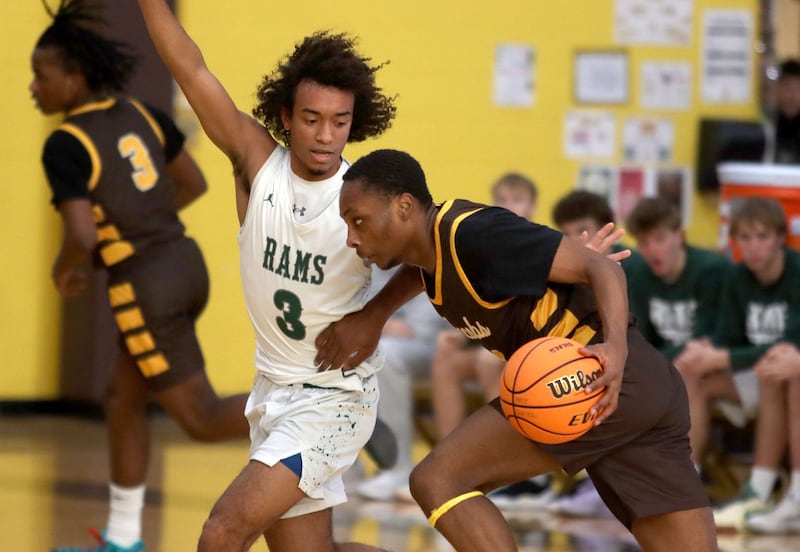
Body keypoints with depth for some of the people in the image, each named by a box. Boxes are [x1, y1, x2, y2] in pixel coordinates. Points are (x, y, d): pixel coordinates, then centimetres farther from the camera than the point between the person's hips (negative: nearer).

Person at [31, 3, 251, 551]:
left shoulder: (64, 145, -14)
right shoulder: (140, 113, 8)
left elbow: (82, 237, -23)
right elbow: (195, 182, 16)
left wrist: (63, 271, 0)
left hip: (147, 290, -8)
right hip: (186, 264, 9)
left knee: (203, 419, -1)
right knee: (123, 398, 20)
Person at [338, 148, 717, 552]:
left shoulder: (472, 232, -12)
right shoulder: (433, 263, 15)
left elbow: (600, 268, -16)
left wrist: (617, 346, -32)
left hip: (614, 378, -10)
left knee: (436, 482, -10)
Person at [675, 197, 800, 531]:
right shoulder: (738, 279, 1)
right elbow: (727, 339, -1)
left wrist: (725, 358, -32)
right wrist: (707, 352, -26)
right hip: (758, 377, 7)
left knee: (772, 374, -37)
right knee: (692, 375, -13)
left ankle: (758, 494, -35)